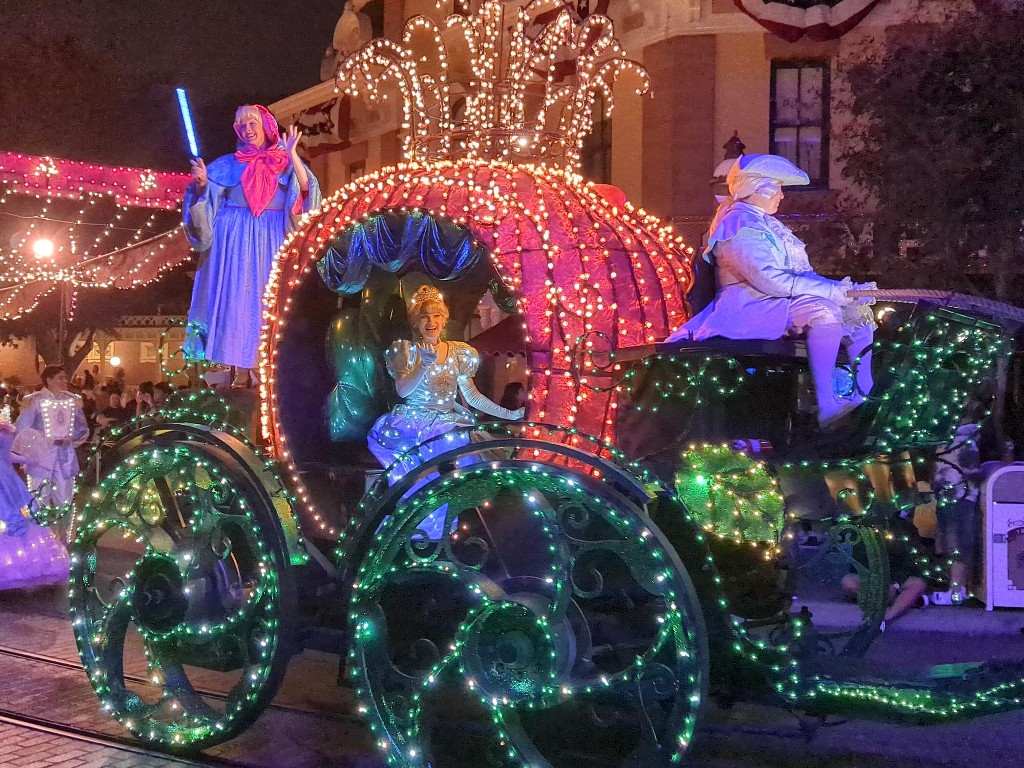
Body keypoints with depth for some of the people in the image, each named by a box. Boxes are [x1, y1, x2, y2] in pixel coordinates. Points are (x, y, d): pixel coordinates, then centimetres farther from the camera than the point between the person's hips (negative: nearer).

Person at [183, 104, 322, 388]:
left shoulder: (284, 161, 10)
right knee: (237, 298, -6)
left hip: (273, 240, 0)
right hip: (237, 240, 0)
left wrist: (292, 153, -12)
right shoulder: (228, 164, 12)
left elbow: (305, 189, -6)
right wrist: (201, 182, -12)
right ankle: (242, 372, -7)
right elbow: (205, 198, 8)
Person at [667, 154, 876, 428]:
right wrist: (830, 290, -21)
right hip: (755, 306, -11)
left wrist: (842, 288, 6)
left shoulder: (764, 222, 22)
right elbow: (768, 279, -23)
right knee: (825, 312, -34)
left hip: (782, 300, 11)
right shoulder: (740, 226, -11)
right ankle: (827, 407, -42)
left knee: (858, 312, 2)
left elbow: (798, 272, 22)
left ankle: (865, 396, -7)